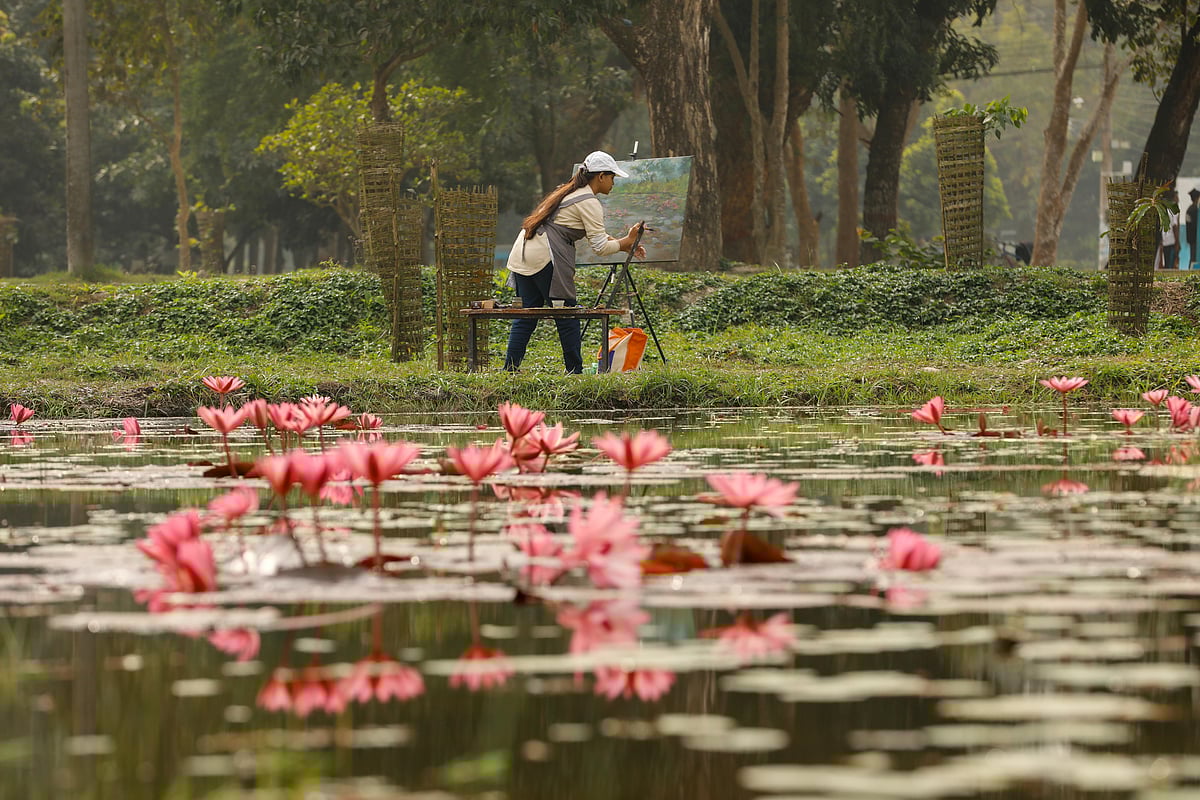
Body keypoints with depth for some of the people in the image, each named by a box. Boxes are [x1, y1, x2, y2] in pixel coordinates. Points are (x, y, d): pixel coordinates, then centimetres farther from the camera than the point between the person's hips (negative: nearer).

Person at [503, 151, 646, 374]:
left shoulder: (567, 192, 23)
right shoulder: (590, 203, -6)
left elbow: (595, 234, 29)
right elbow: (600, 247, -9)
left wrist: (625, 244, 24)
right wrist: (626, 242, 6)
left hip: (521, 254, 9)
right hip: (545, 258, -9)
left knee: (527, 315, 9)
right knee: (567, 316, -1)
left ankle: (509, 371, 3)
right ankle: (575, 372, 1)